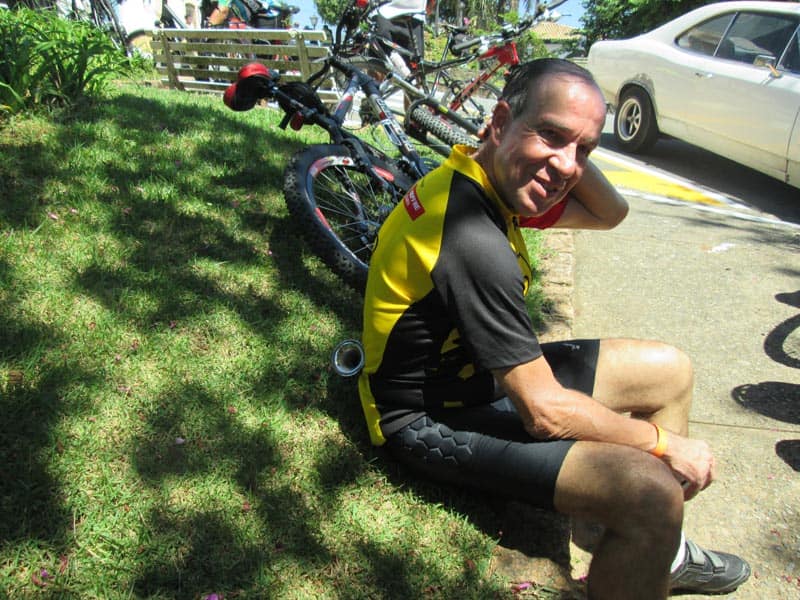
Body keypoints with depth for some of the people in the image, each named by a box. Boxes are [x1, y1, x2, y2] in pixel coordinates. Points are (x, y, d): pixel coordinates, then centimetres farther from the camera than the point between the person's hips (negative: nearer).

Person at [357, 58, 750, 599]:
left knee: (670, 370, 12)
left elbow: (609, 213, 10)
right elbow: (545, 412, -26)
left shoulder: (485, 179, -2)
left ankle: (661, 556, 27)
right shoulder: (475, 242, -32)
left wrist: (571, 152, -9)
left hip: (473, 371, 10)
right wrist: (665, 443, -11)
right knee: (652, 492, -27)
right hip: (433, 420, -10)